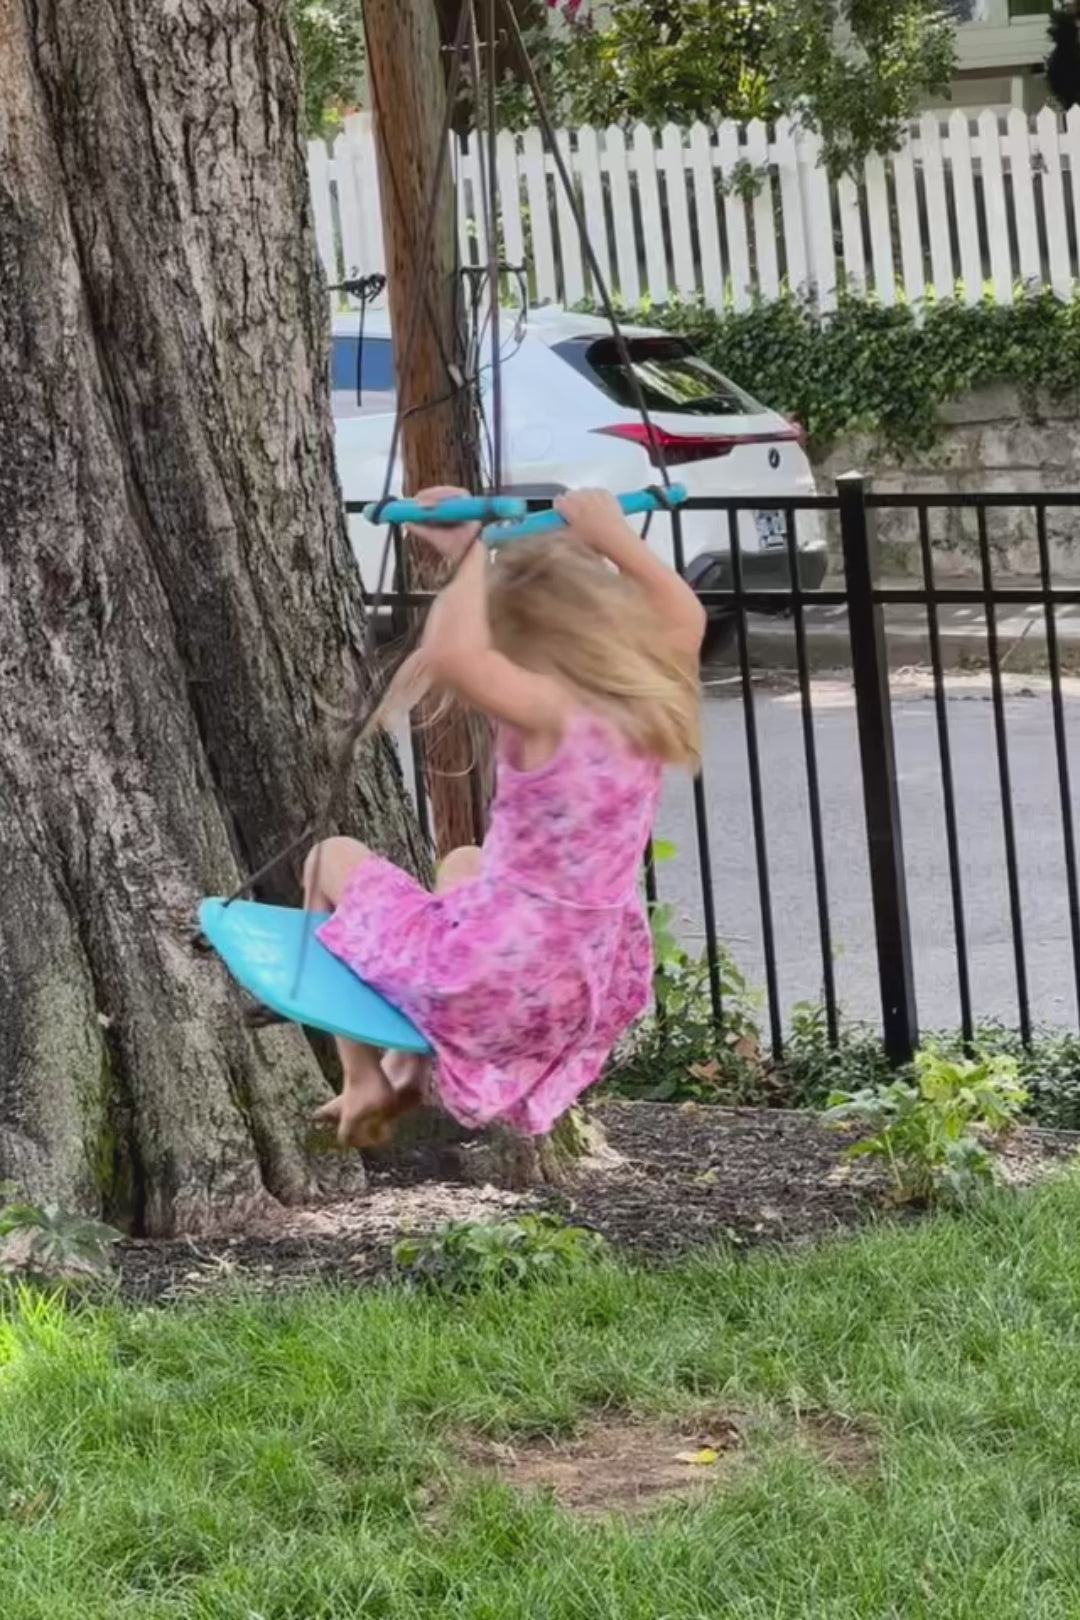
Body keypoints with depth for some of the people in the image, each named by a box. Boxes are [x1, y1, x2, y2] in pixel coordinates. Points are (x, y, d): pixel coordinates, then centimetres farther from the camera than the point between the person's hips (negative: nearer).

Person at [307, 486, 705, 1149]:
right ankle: (415, 1062, 37)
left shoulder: (547, 712, -25)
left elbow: (452, 657, -44)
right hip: (592, 991, 7)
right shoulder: (646, 705, -6)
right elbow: (685, 616, 14)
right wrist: (613, 537, 7)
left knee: (334, 859, 21)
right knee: (464, 864, 40)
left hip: (488, 982, -7)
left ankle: (365, 1082, 22)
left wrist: (471, 555, -32)